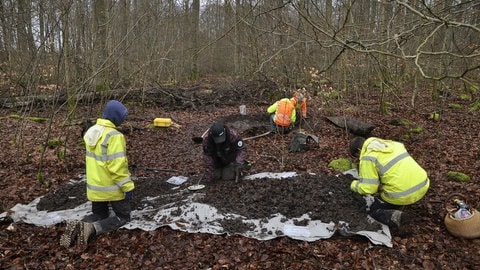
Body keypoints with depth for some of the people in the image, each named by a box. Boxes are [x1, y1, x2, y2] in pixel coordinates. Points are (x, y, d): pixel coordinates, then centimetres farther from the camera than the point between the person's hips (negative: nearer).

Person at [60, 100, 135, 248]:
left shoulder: (92, 132, 5)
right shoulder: (115, 136, -23)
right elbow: (117, 166, -27)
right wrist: (128, 186, -19)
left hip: (95, 186, 8)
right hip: (111, 187, -8)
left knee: (99, 214, 25)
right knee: (123, 216, 10)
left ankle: (77, 227, -4)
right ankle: (92, 228, -13)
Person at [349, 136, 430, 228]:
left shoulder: (368, 158, -6)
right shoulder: (390, 144, 16)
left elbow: (367, 188, -10)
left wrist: (354, 185, 11)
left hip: (402, 195, -7)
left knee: (372, 210, 17)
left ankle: (394, 217, -9)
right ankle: (399, 206, 19)